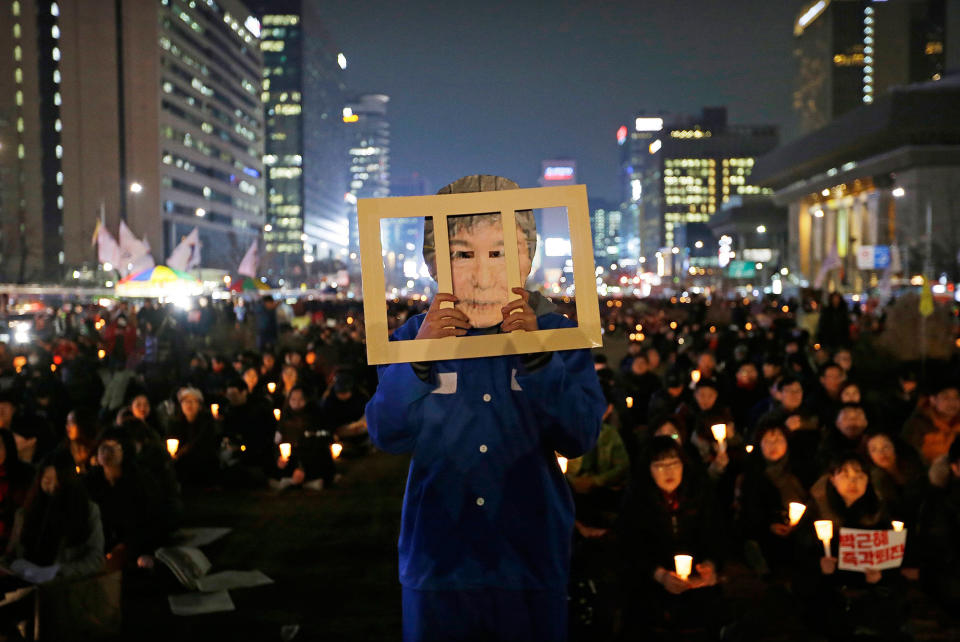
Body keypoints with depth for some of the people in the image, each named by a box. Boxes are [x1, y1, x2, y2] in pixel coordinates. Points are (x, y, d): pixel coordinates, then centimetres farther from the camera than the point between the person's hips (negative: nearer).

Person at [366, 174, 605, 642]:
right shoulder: (416, 336, -1)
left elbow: (579, 438, -14)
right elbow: (387, 435, -12)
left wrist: (536, 356, -27)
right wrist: (420, 357, -27)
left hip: (531, 564, 0)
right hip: (437, 563, 1)